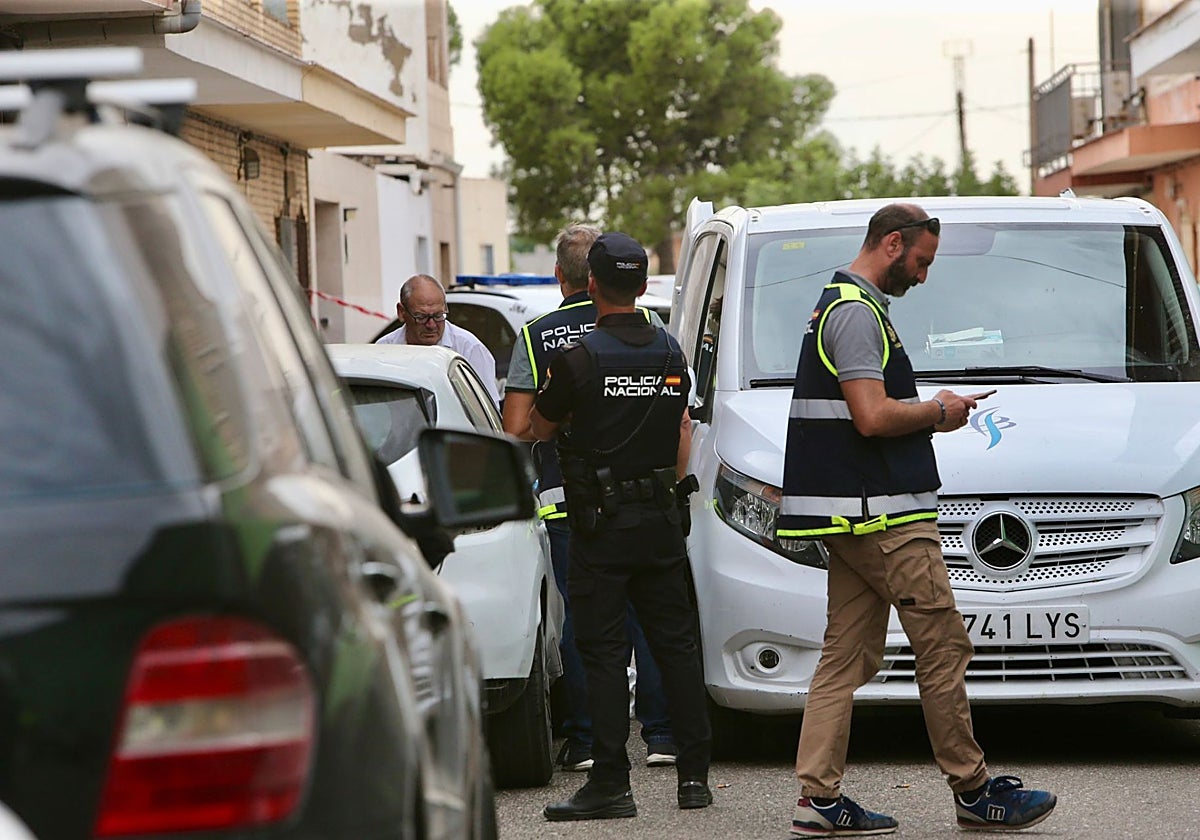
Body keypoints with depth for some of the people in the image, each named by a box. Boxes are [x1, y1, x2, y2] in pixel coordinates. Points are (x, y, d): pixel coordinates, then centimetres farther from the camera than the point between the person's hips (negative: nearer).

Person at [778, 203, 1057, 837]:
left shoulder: (840, 306, 20)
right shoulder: (857, 312, -13)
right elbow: (873, 417, -21)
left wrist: (928, 412, 13)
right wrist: (937, 413, -5)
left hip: (849, 517, 11)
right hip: (883, 518, -11)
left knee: (847, 655, 8)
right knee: (943, 647, -4)